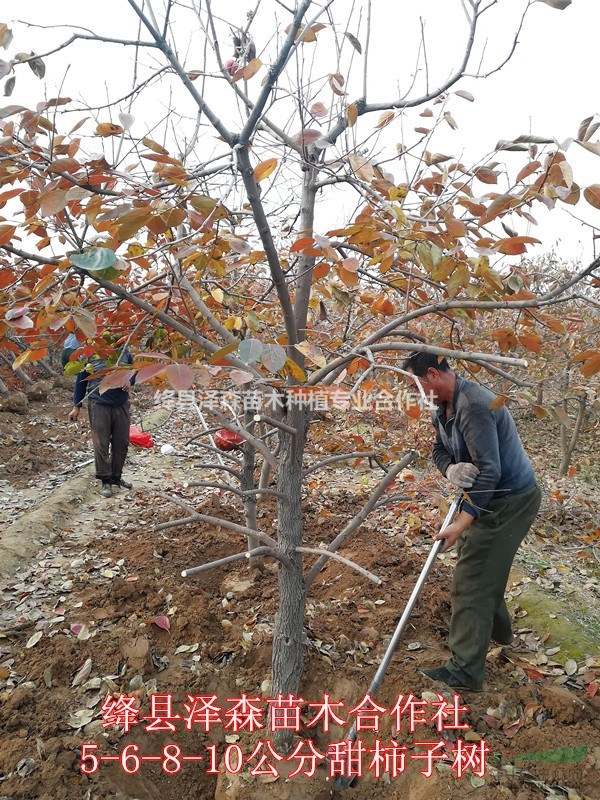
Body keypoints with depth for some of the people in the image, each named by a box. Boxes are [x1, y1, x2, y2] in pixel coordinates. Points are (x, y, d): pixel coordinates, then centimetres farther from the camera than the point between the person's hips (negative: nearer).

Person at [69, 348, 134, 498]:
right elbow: (81, 380, 2)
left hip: (122, 404, 3)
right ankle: (106, 481, 12)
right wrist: (76, 407, 3)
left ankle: (116, 476, 27)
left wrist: (129, 381, -9)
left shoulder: (124, 353, 2)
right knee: (101, 444, 0)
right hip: (99, 405, -3)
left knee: (122, 443, 10)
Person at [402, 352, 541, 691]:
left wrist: (462, 523, -32)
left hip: (510, 500, -10)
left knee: (472, 579, -7)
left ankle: (466, 670, 4)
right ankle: (497, 628, 48)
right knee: (485, 569, 25)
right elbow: (440, 450, 8)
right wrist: (451, 469, -17)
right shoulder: (442, 407, 2)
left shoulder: (473, 405, -29)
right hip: (489, 496, 10)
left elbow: (489, 470, -31)